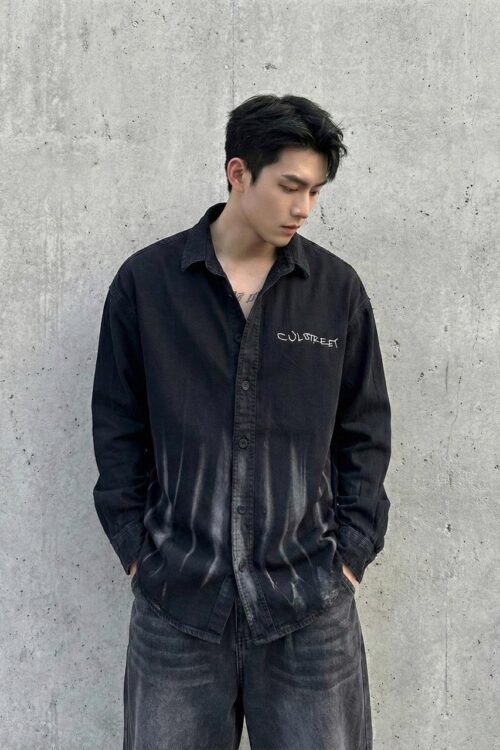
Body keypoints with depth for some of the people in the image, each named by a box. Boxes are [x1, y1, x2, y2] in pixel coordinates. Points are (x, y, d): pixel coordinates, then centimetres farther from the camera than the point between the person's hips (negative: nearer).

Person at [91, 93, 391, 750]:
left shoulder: (338, 289, 1)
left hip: (312, 608, 1)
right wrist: (137, 550, 1)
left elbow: (365, 433, 6)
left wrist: (352, 552, 1)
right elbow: (117, 429, 4)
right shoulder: (145, 281, -1)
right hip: (175, 604, 0)